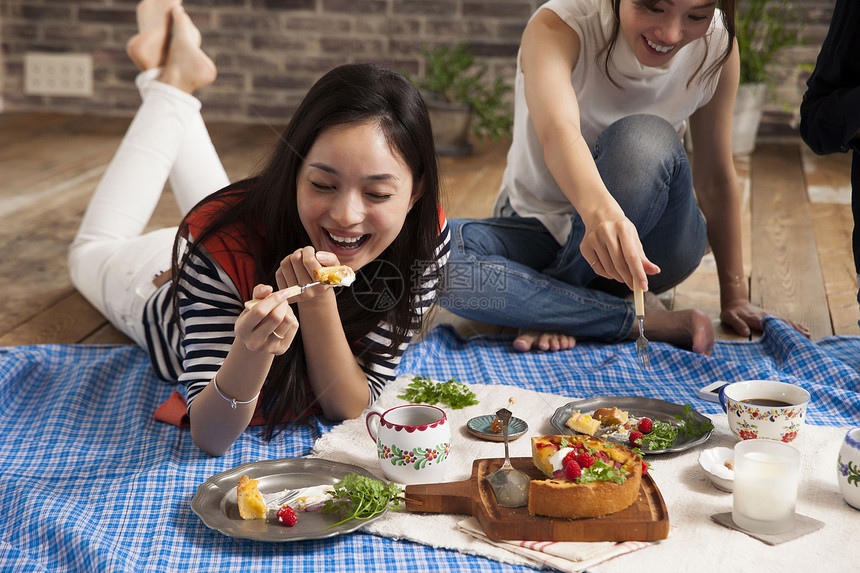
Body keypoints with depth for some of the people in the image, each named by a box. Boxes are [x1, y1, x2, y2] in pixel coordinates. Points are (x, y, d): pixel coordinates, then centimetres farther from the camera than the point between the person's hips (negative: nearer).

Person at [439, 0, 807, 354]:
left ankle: (552, 310, -16)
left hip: (646, 249, 1)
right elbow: (558, 133, -44)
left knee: (645, 139, -33)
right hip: (540, 229, -1)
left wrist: (734, 297, 2)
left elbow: (716, 180, -4)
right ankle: (642, 318, -24)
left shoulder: (716, 44, -14)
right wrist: (601, 213, -64)